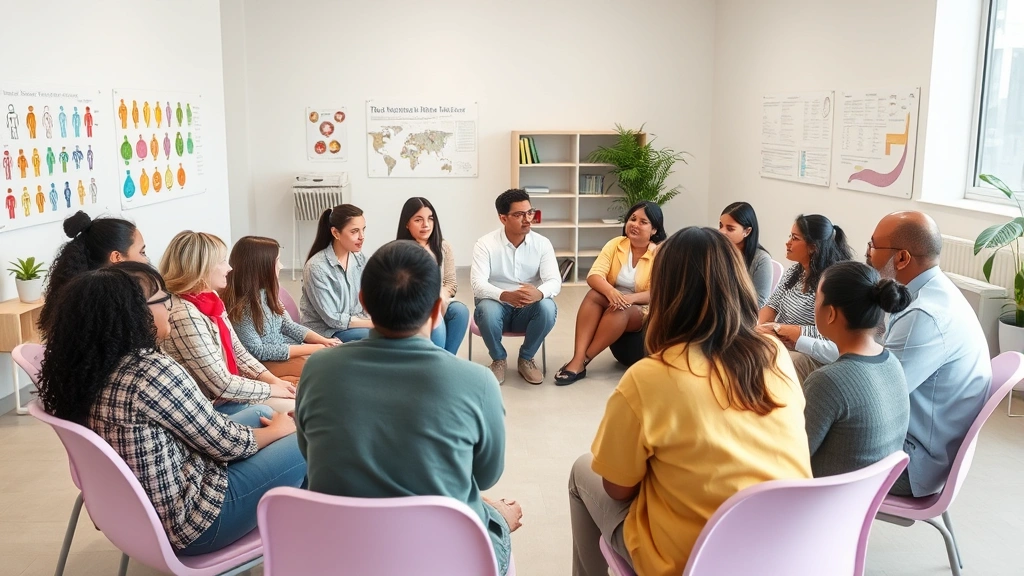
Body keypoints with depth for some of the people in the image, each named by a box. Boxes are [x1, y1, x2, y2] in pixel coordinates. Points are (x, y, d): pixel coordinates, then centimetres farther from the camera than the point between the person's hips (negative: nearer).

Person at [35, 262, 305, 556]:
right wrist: (279, 429, 0)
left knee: (260, 413, 19)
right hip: (187, 521, -9)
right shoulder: (154, 372, -30)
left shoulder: (89, 366, -2)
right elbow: (225, 444, -16)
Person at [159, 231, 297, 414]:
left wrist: (274, 380, -2)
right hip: (213, 404, -8)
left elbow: (238, 351, 9)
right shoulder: (185, 315, -27)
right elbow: (223, 386, -24)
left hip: (227, 390, 8)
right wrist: (272, 389, -12)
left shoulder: (210, 299, 1)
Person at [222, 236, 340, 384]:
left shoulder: (265, 293, 4)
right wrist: (312, 349, -20)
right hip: (264, 363, -9)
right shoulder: (241, 306, -21)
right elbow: (258, 351, -20)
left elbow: (287, 325, 9)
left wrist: (323, 341, -5)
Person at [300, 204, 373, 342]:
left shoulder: (360, 260, 1)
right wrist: (375, 324, -20)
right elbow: (333, 319, -18)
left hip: (356, 323, 6)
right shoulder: (317, 267, -18)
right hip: (324, 333, -6)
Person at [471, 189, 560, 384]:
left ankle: (526, 358, -4)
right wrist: (505, 296, -43)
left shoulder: (542, 243, -5)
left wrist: (539, 293, -40)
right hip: (497, 307, -2)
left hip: (528, 310, 2)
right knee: (487, 309, -36)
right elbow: (478, 285, -22)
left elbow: (555, 281, -15)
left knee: (547, 307, -31)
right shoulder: (485, 244, -11)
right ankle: (499, 359, -6)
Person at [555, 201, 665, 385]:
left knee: (620, 310, -35)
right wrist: (610, 291, -35)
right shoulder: (615, 244, -3)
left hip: (645, 311, -3)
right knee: (594, 295, -29)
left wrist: (630, 298, -34)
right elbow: (594, 275, -13)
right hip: (612, 303, 3)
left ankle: (582, 361, -29)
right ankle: (577, 358, -38)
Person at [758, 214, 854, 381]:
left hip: (808, 354, -7)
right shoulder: (793, 271, 5)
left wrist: (778, 327, -19)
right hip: (777, 342, 7)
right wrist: (762, 326, -15)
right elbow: (772, 305, 7)